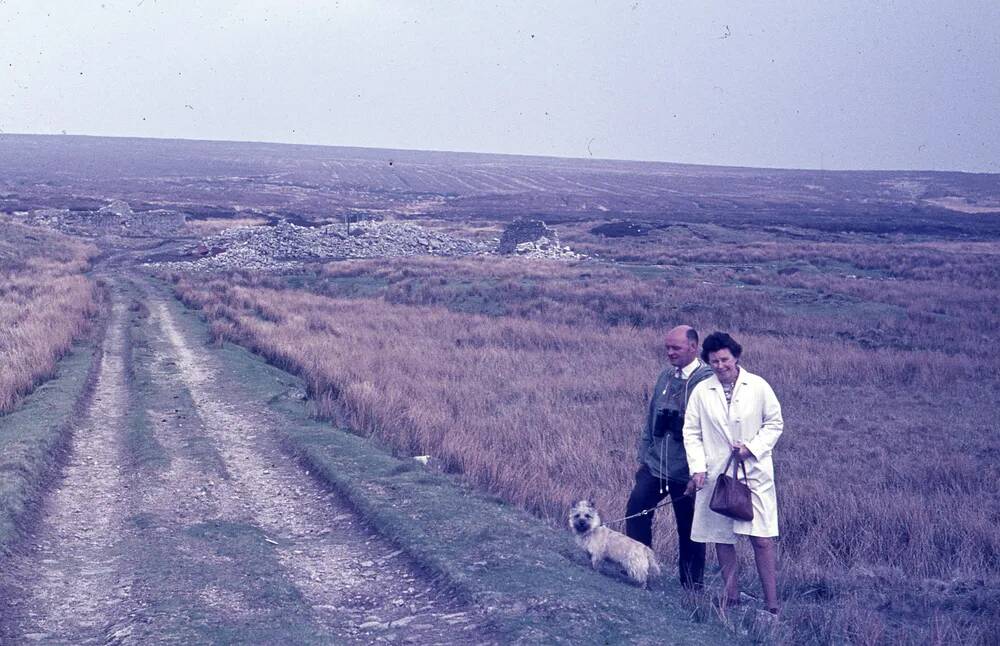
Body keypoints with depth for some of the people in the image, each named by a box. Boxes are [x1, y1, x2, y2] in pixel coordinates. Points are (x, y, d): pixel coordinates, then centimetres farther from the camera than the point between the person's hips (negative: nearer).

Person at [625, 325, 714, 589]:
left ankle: (691, 588, 18)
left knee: (689, 530, 5)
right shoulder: (666, 377, 9)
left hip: (686, 471, -6)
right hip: (655, 464, 6)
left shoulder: (707, 380, -12)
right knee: (636, 509, -4)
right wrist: (644, 456, 14)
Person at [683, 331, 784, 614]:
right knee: (722, 538, 9)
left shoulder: (758, 387, -2)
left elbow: (775, 423, 5)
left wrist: (753, 447, -10)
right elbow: (691, 432, 5)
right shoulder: (701, 391, 2)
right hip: (715, 475, 2)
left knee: (762, 538, -7)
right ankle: (730, 595, 24)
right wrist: (697, 468, -6)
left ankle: (772, 605, 0)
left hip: (754, 473, -2)